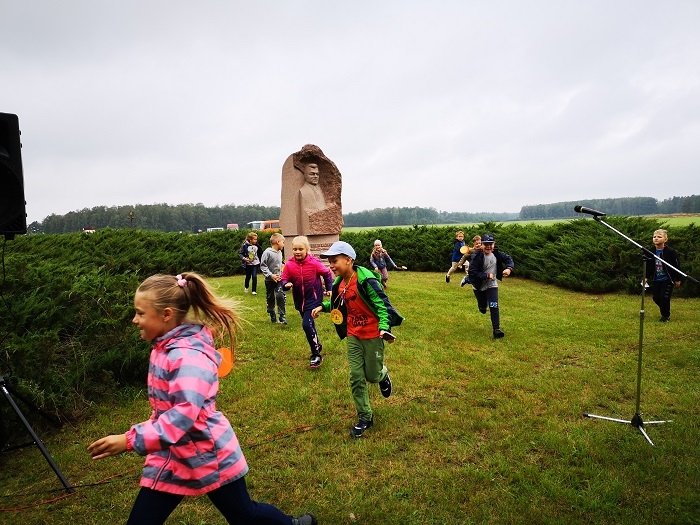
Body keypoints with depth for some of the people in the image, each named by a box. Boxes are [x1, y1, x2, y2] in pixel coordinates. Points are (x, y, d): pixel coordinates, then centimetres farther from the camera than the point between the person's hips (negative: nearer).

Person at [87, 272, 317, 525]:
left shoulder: (188, 356, -27)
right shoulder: (166, 346, 2)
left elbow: (185, 414, -34)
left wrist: (130, 440, -33)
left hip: (209, 455, -8)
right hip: (172, 456, 8)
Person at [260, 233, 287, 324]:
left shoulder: (279, 252, 3)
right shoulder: (267, 252, -15)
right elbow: (263, 266, -14)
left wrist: (282, 274, 7)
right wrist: (270, 275, -20)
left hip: (279, 279, 4)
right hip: (269, 280, -3)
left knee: (281, 296, -11)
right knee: (270, 298, 11)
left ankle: (282, 316, -3)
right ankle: (272, 316, 27)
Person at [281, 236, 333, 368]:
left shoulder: (314, 262, -15)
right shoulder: (289, 265, -9)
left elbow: (327, 273, 1)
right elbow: (284, 279, -2)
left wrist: (329, 288, 4)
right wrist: (286, 284, -24)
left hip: (314, 298, -5)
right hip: (299, 300, 5)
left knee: (306, 324, -18)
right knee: (309, 324, 20)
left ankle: (316, 355, -5)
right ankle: (317, 345, 46)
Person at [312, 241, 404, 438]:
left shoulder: (365, 279, -23)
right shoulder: (339, 283, 1)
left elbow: (382, 305, -22)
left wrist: (384, 328, -34)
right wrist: (323, 306, 8)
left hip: (372, 335, -6)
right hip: (353, 335, 6)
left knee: (372, 375, 7)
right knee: (356, 377, 5)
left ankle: (383, 375, 44)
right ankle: (365, 417, 20)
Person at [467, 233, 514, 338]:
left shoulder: (496, 254, -10)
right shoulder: (477, 257, -24)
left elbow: (508, 258, 5)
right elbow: (472, 272, -28)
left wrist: (509, 268, -15)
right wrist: (487, 275, -32)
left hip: (492, 284, 2)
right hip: (478, 286, -2)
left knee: (494, 306, -10)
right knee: (483, 307, 14)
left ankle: (496, 329, -3)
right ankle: (482, 306, 53)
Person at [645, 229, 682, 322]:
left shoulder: (670, 251, -13)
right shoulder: (651, 251, -1)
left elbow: (676, 266, -7)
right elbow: (648, 266, 10)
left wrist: (677, 279, -4)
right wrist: (647, 277, 8)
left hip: (668, 279, -4)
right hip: (656, 279, 5)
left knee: (664, 297, -7)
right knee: (656, 297, 6)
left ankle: (666, 316, 14)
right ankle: (664, 311, 32)